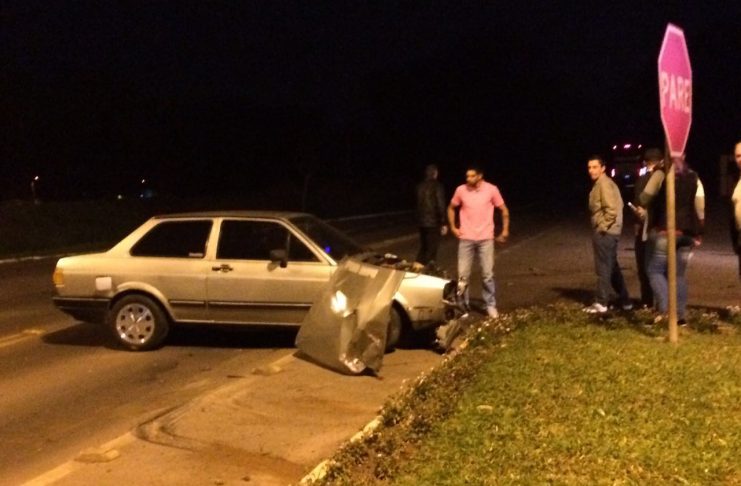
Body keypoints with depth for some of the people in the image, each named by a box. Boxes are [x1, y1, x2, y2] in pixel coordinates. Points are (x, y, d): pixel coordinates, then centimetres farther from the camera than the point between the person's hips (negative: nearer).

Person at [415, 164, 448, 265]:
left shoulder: (420, 186, 7)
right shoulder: (437, 186, -11)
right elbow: (440, 205, -15)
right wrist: (443, 223, -10)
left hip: (422, 222, 6)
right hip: (433, 222, -6)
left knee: (423, 249, 16)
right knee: (431, 251, -1)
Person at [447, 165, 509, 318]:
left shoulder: (491, 190, -6)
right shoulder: (461, 190, -3)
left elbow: (504, 210, 5)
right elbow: (451, 208, 14)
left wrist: (505, 230, 1)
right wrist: (453, 227, 5)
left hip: (485, 239, -1)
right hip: (466, 239, 1)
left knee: (487, 274, 2)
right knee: (463, 275, 0)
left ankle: (491, 306, 16)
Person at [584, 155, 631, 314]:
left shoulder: (604, 183, -14)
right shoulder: (600, 183, 17)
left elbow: (611, 209, -23)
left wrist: (602, 227, -17)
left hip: (605, 232, -10)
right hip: (608, 232, 10)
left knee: (603, 268, -5)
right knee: (612, 267, 15)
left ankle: (601, 303, 0)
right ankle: (625, 301, 20)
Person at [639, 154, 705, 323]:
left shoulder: (661, 174, -3)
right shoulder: (694, 178, 11)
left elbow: (644, 200, -1)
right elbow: (700, 209, 9)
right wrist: (698, 233, 14)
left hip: (665, 232, -5)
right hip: (687, 233, 5)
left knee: (655, 269, 2)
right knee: (679, 273, 11)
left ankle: (664, 308, -14)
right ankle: (680, 313, 9)